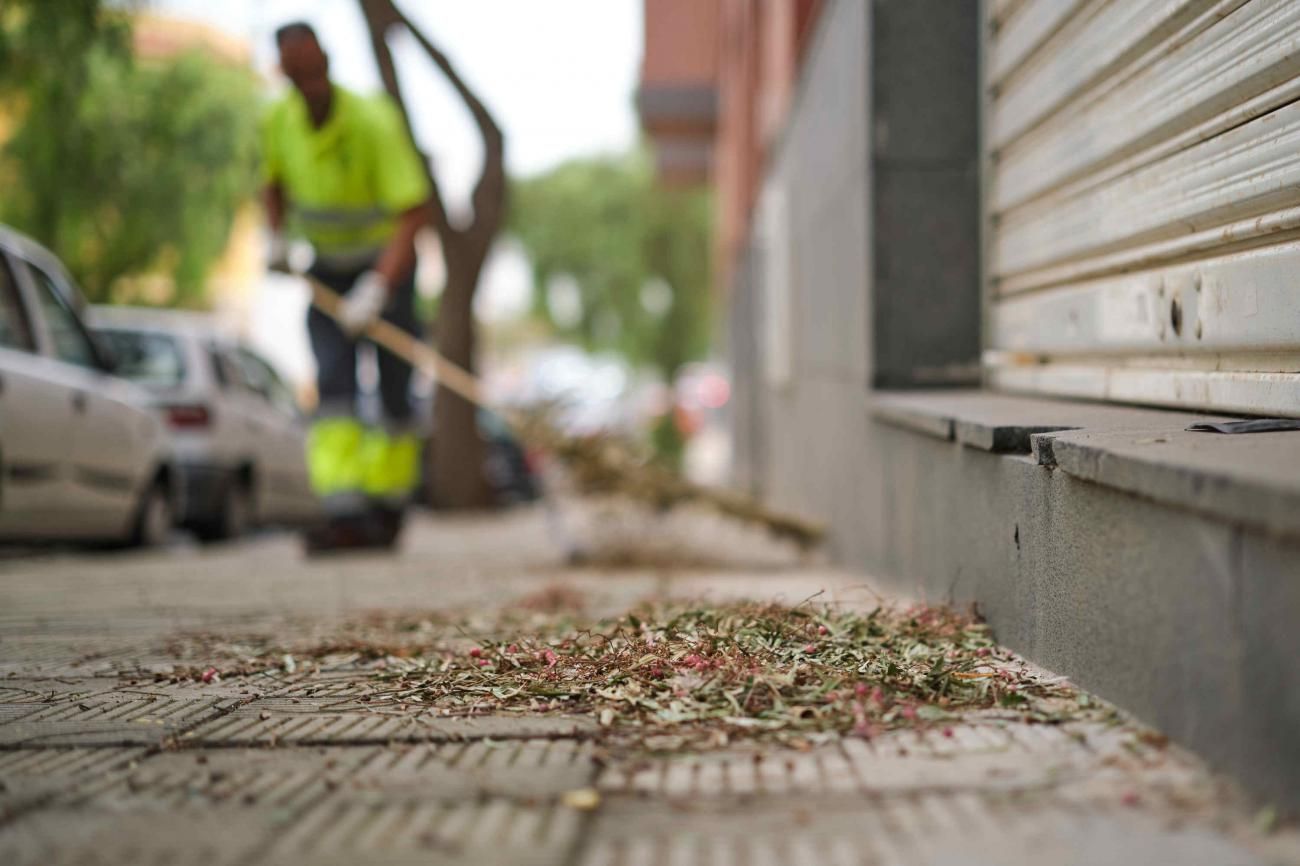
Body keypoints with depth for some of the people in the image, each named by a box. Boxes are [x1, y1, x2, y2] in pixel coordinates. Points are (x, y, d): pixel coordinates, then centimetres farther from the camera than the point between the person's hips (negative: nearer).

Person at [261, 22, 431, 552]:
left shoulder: (375, 122, -25)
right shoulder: (279, 122, -9)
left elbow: (413, 212, -30)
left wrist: (377, 289, -38)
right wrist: (276, 239, -3)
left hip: (385, 263, -3)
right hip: (325, 268, 3)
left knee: (394, 393, -2)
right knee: (333, 384, -12)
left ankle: (388, 508, 15)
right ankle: (344, 513, -21)